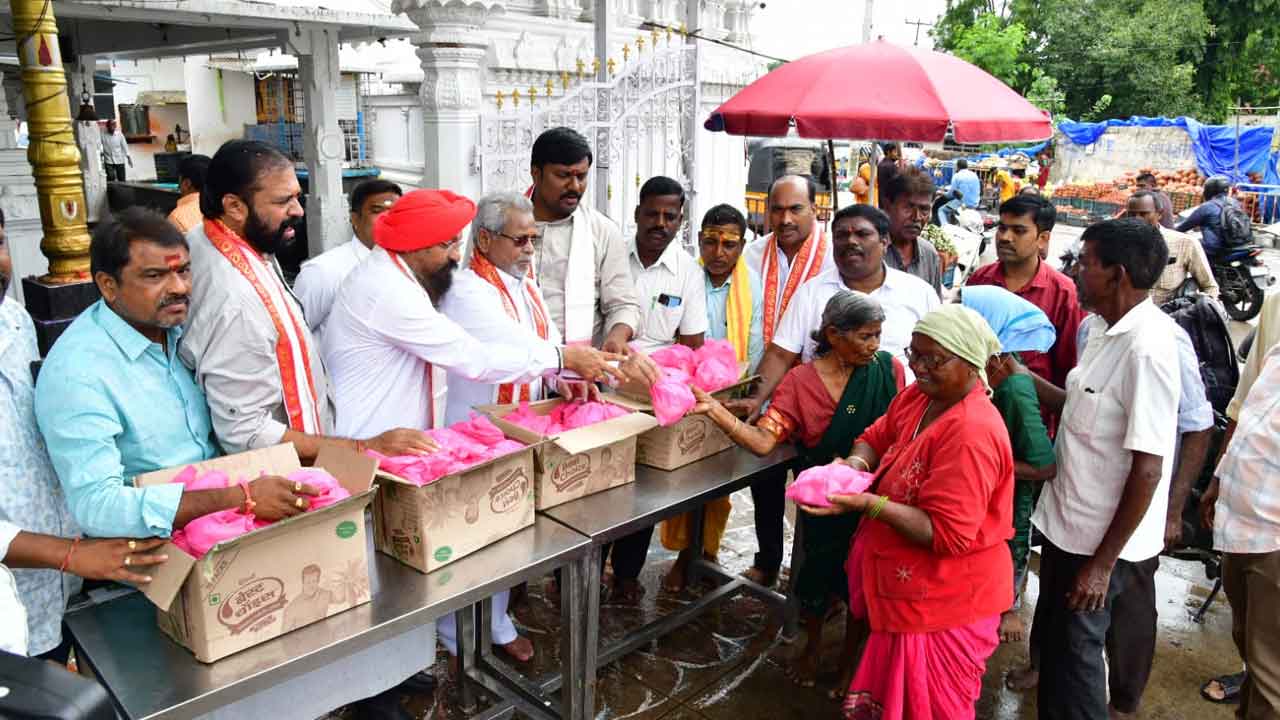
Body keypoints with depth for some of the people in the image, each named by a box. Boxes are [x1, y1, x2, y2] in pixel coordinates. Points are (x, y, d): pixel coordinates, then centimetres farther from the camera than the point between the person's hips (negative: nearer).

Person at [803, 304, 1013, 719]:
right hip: (907, 587, 8)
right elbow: (877, 438, 12)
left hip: (942, 602, -8)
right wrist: (856, 464, -11)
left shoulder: (972, 432, -28)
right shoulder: (918, 396, -1)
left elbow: (948, 533, -28)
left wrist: (869, 504, -34)